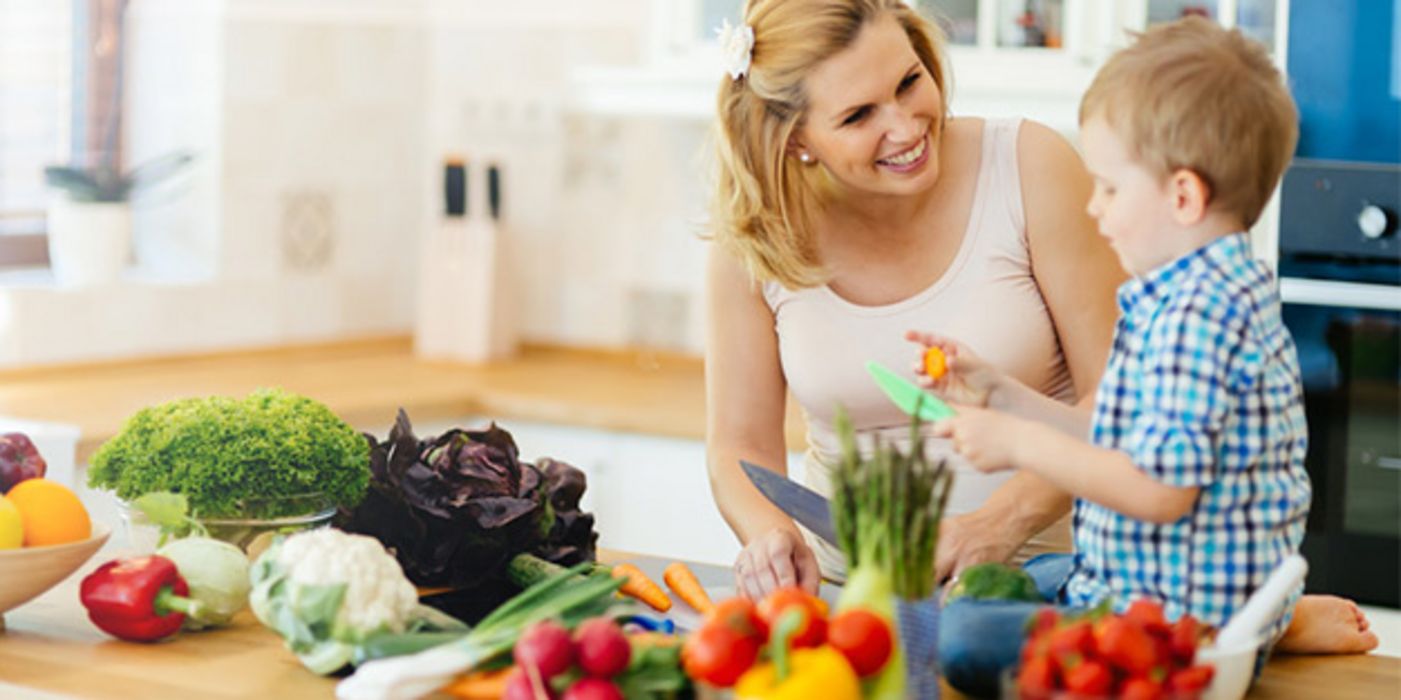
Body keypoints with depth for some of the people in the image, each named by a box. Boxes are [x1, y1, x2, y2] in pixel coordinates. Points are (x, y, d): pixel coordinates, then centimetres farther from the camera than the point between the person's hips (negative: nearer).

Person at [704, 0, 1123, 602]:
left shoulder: (1030, 168, -7)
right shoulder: (753, 236, -1)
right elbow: (742, 448, 4)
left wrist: (1004, 521, -21)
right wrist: (772, 537, -18)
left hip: (1035, 573, -2)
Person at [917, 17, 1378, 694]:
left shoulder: (1195, 315, -23)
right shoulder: (1225, 290, 12)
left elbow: (1160, 489, -28)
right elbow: (1125, 444, 18)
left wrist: (1020, 444, -19)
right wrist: (1001, 395, 15)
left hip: (1180, 623, -11)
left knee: (962, 637, -26)